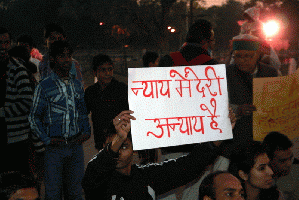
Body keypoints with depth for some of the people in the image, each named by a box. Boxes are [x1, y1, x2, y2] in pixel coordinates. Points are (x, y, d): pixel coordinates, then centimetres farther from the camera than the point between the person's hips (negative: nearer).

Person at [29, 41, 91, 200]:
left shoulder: (77, 85, 11)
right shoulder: (44, 87, -3)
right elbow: (34, 117, 0)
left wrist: (86, 131, 5)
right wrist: (47, 140, -8)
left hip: (76, 145, 4)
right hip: (55, 146, -4)